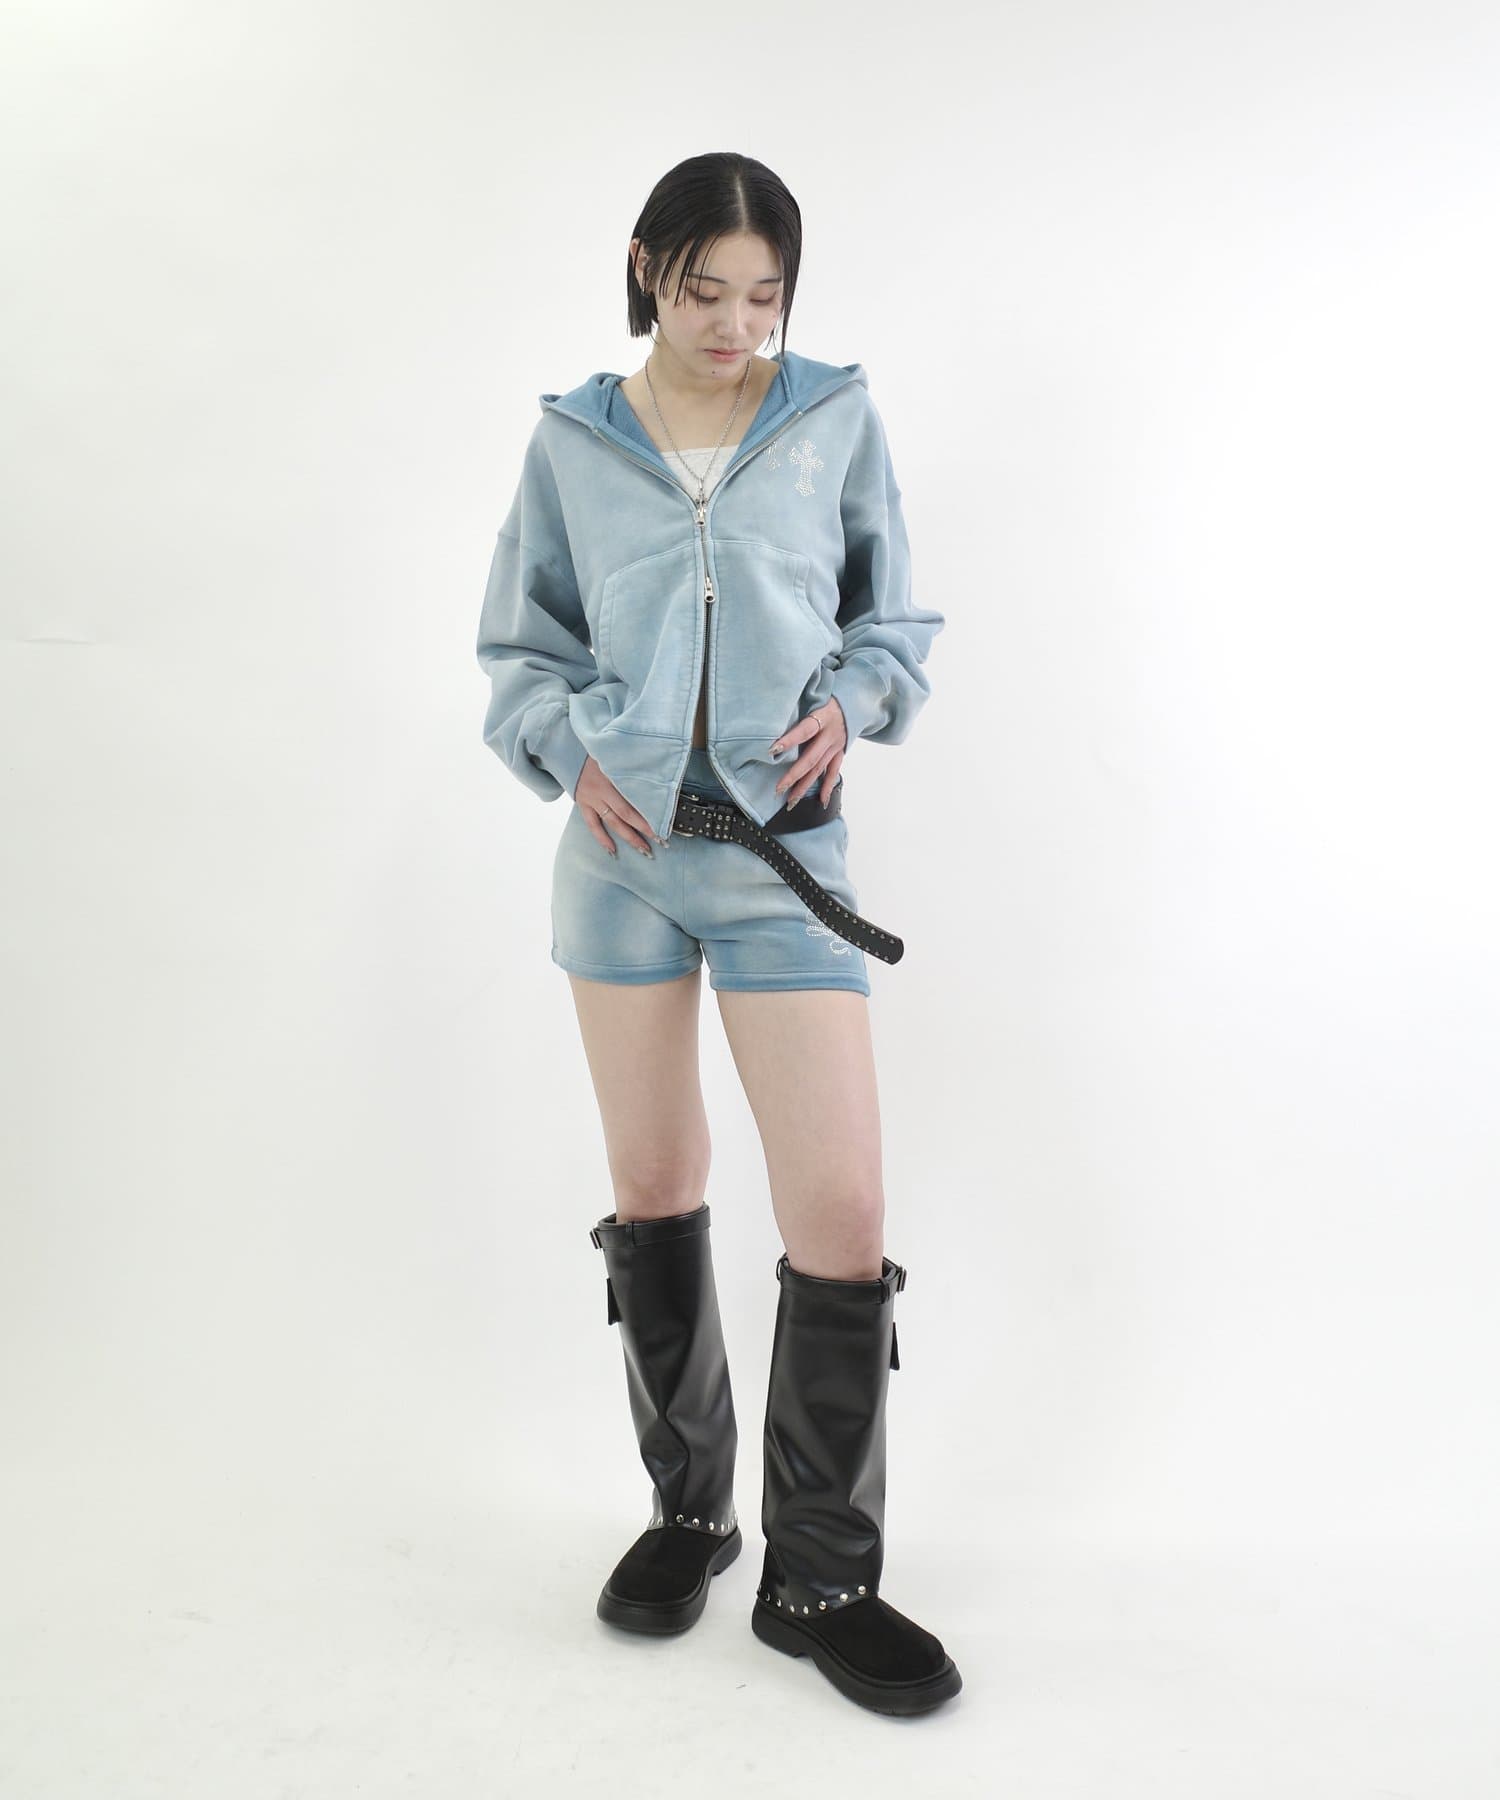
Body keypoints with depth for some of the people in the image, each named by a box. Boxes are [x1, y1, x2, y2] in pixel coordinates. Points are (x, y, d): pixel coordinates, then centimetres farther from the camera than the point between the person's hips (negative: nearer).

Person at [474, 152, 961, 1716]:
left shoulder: (837, 418, 4)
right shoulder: (573, 441, 6)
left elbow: (898, 615, 12)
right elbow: (519, 648, 13)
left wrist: (852, 698, -8)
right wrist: (569, 752, -5)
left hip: (783, 851, -1)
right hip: (621, 851, 2)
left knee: (843, 1218, -7)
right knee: (652, 1193, 12)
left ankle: (820, 1577, 14)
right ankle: (689, 1507, 33)